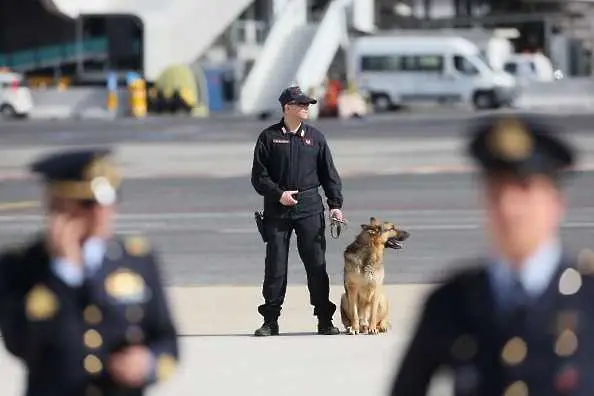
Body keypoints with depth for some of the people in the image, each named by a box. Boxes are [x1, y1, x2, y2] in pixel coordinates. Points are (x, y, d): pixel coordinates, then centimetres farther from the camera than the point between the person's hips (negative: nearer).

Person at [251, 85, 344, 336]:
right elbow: (259, 175, 2)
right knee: (275, 265, 1)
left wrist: (335, 204, 2)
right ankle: (271, 320, 7)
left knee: (316, 263, 0)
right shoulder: (269, 137, 3)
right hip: (277, 209, -1)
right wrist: (278, 193, -12)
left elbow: (329, 173, 11)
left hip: (310, 206, 1)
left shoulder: (315, 137, 9)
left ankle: (324, 319, 4)